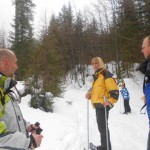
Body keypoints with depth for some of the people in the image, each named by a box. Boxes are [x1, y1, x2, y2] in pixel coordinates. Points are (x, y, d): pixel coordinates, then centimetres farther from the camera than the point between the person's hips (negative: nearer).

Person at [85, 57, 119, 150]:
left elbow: (115, 90, -20)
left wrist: (110, 102, -28)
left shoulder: (106, 74, -13)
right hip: (98, 105, 10)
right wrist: (89, 94, 11)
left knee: (103, 127, -5)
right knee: (101, 126, 18)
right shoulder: (96, 76, 17)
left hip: (103, 105, -10)